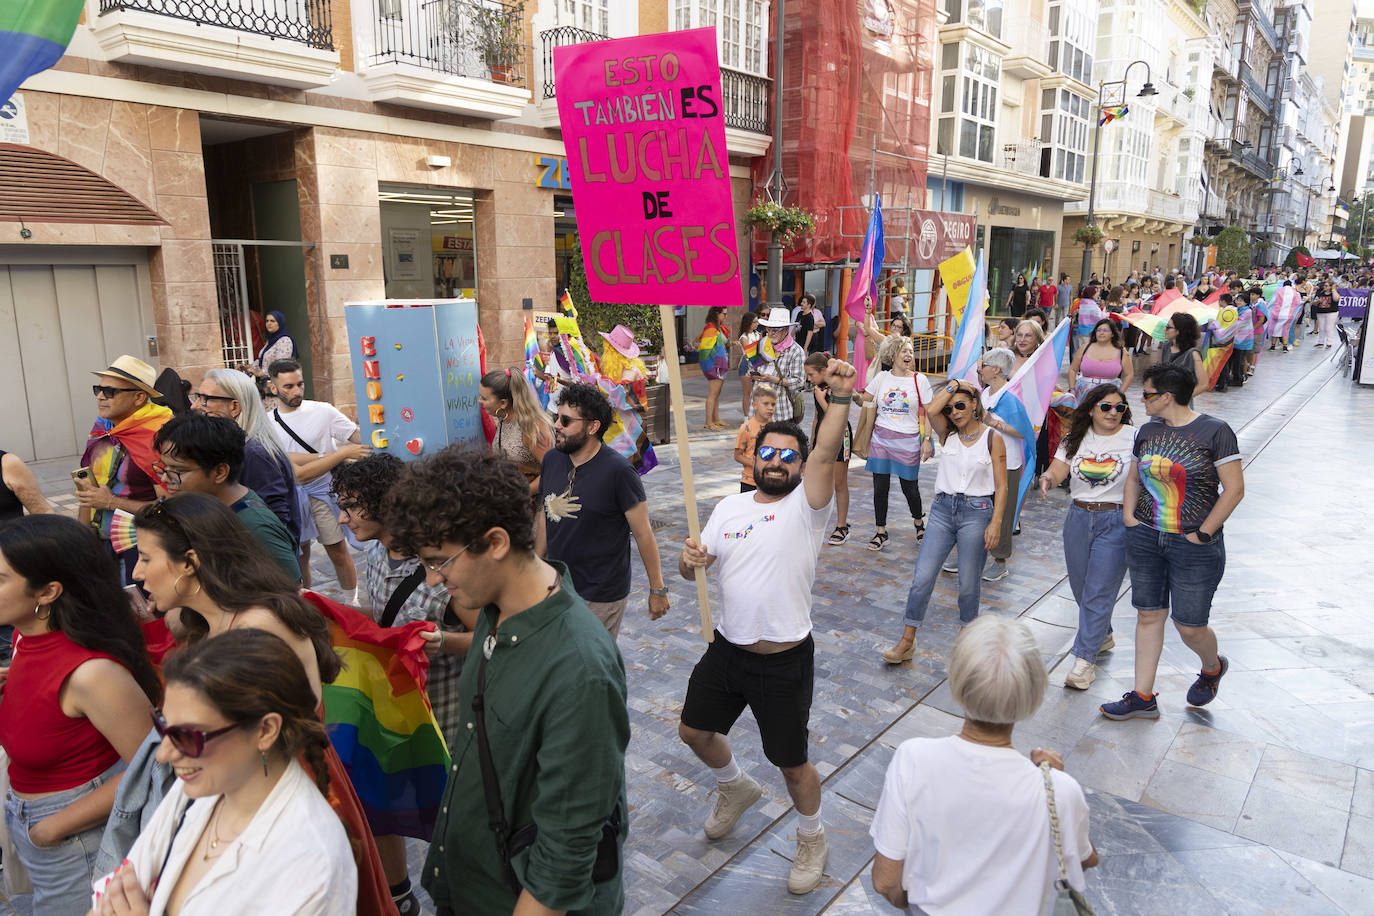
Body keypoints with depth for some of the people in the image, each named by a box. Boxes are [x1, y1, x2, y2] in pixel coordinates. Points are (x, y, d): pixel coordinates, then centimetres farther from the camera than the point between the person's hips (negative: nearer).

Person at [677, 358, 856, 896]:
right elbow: (695, 569, 7)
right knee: (694, 732, 20)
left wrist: (840, 395, -40)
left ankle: (812, 839, 38)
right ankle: (737, 788, 51)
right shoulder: (729, 507, 5)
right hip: (727, 649, 6)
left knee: (792, 764, 7)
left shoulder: (806, 507, -11)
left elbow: (826, 454, -29)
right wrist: (688, 560, -17)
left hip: (784, 661, -5)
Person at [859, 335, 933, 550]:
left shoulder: (919, 380, -2)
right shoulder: (882, 378, 4)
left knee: (909, 487, 4)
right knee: (880, 487, 3)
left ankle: (919, 521, 33)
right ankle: (881, 531, 17)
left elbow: (929, 412, -1)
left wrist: (927, 440, -7)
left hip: (908, 441, -2)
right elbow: (864, 398, 13)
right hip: (881, 438, 2)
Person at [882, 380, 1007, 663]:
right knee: (922, 577, -3)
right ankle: (907, 642, 5)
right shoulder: (948, 434, 7)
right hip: (943, 509, 3)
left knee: (969, 583, 6)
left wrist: (996, 523, -11)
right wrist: (953, 384, -4)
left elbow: (1001, 486, -3)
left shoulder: (992, 438, -1)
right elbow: (931, 409, -15)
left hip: (977, 511, -2)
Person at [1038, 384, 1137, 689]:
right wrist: (1048, 478, -25)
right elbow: (1057, 470, -2)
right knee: (1081, 587, 14)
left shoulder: (1134, 438, -4)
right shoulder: (1075, 438, 6)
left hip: (1116, 519, -4)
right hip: (1078, 518, 4)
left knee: (1098, 592, -6)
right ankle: (1103, 636, 40)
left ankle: (1085, 660, 1)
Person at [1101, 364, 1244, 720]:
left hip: (1195, 546, -5)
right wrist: (1129, 516, 4)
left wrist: (1203, 533, -13)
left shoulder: (1215, 431, -10)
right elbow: (1133, 478, 18)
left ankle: (1212, 667, 37)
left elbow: (1234, 489, -11)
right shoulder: (1148, 431, 7)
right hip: (1145, 539, 5)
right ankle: (1143, 697, 18)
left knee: (1189, 626, 2)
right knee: (1149, 615, 9)